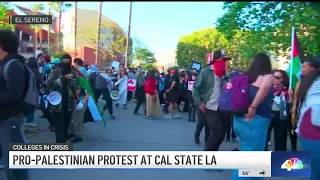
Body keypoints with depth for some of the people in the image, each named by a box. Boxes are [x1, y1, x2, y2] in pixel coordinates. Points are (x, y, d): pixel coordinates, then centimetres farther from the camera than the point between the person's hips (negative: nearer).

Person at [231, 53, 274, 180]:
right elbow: (265, 87, -27)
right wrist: (253, 106, -23)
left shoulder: (247, 76, 12)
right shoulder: (268, 76, -4)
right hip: (256, 120, -7)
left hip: (240, 119, 7)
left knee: (246, 152, 22)